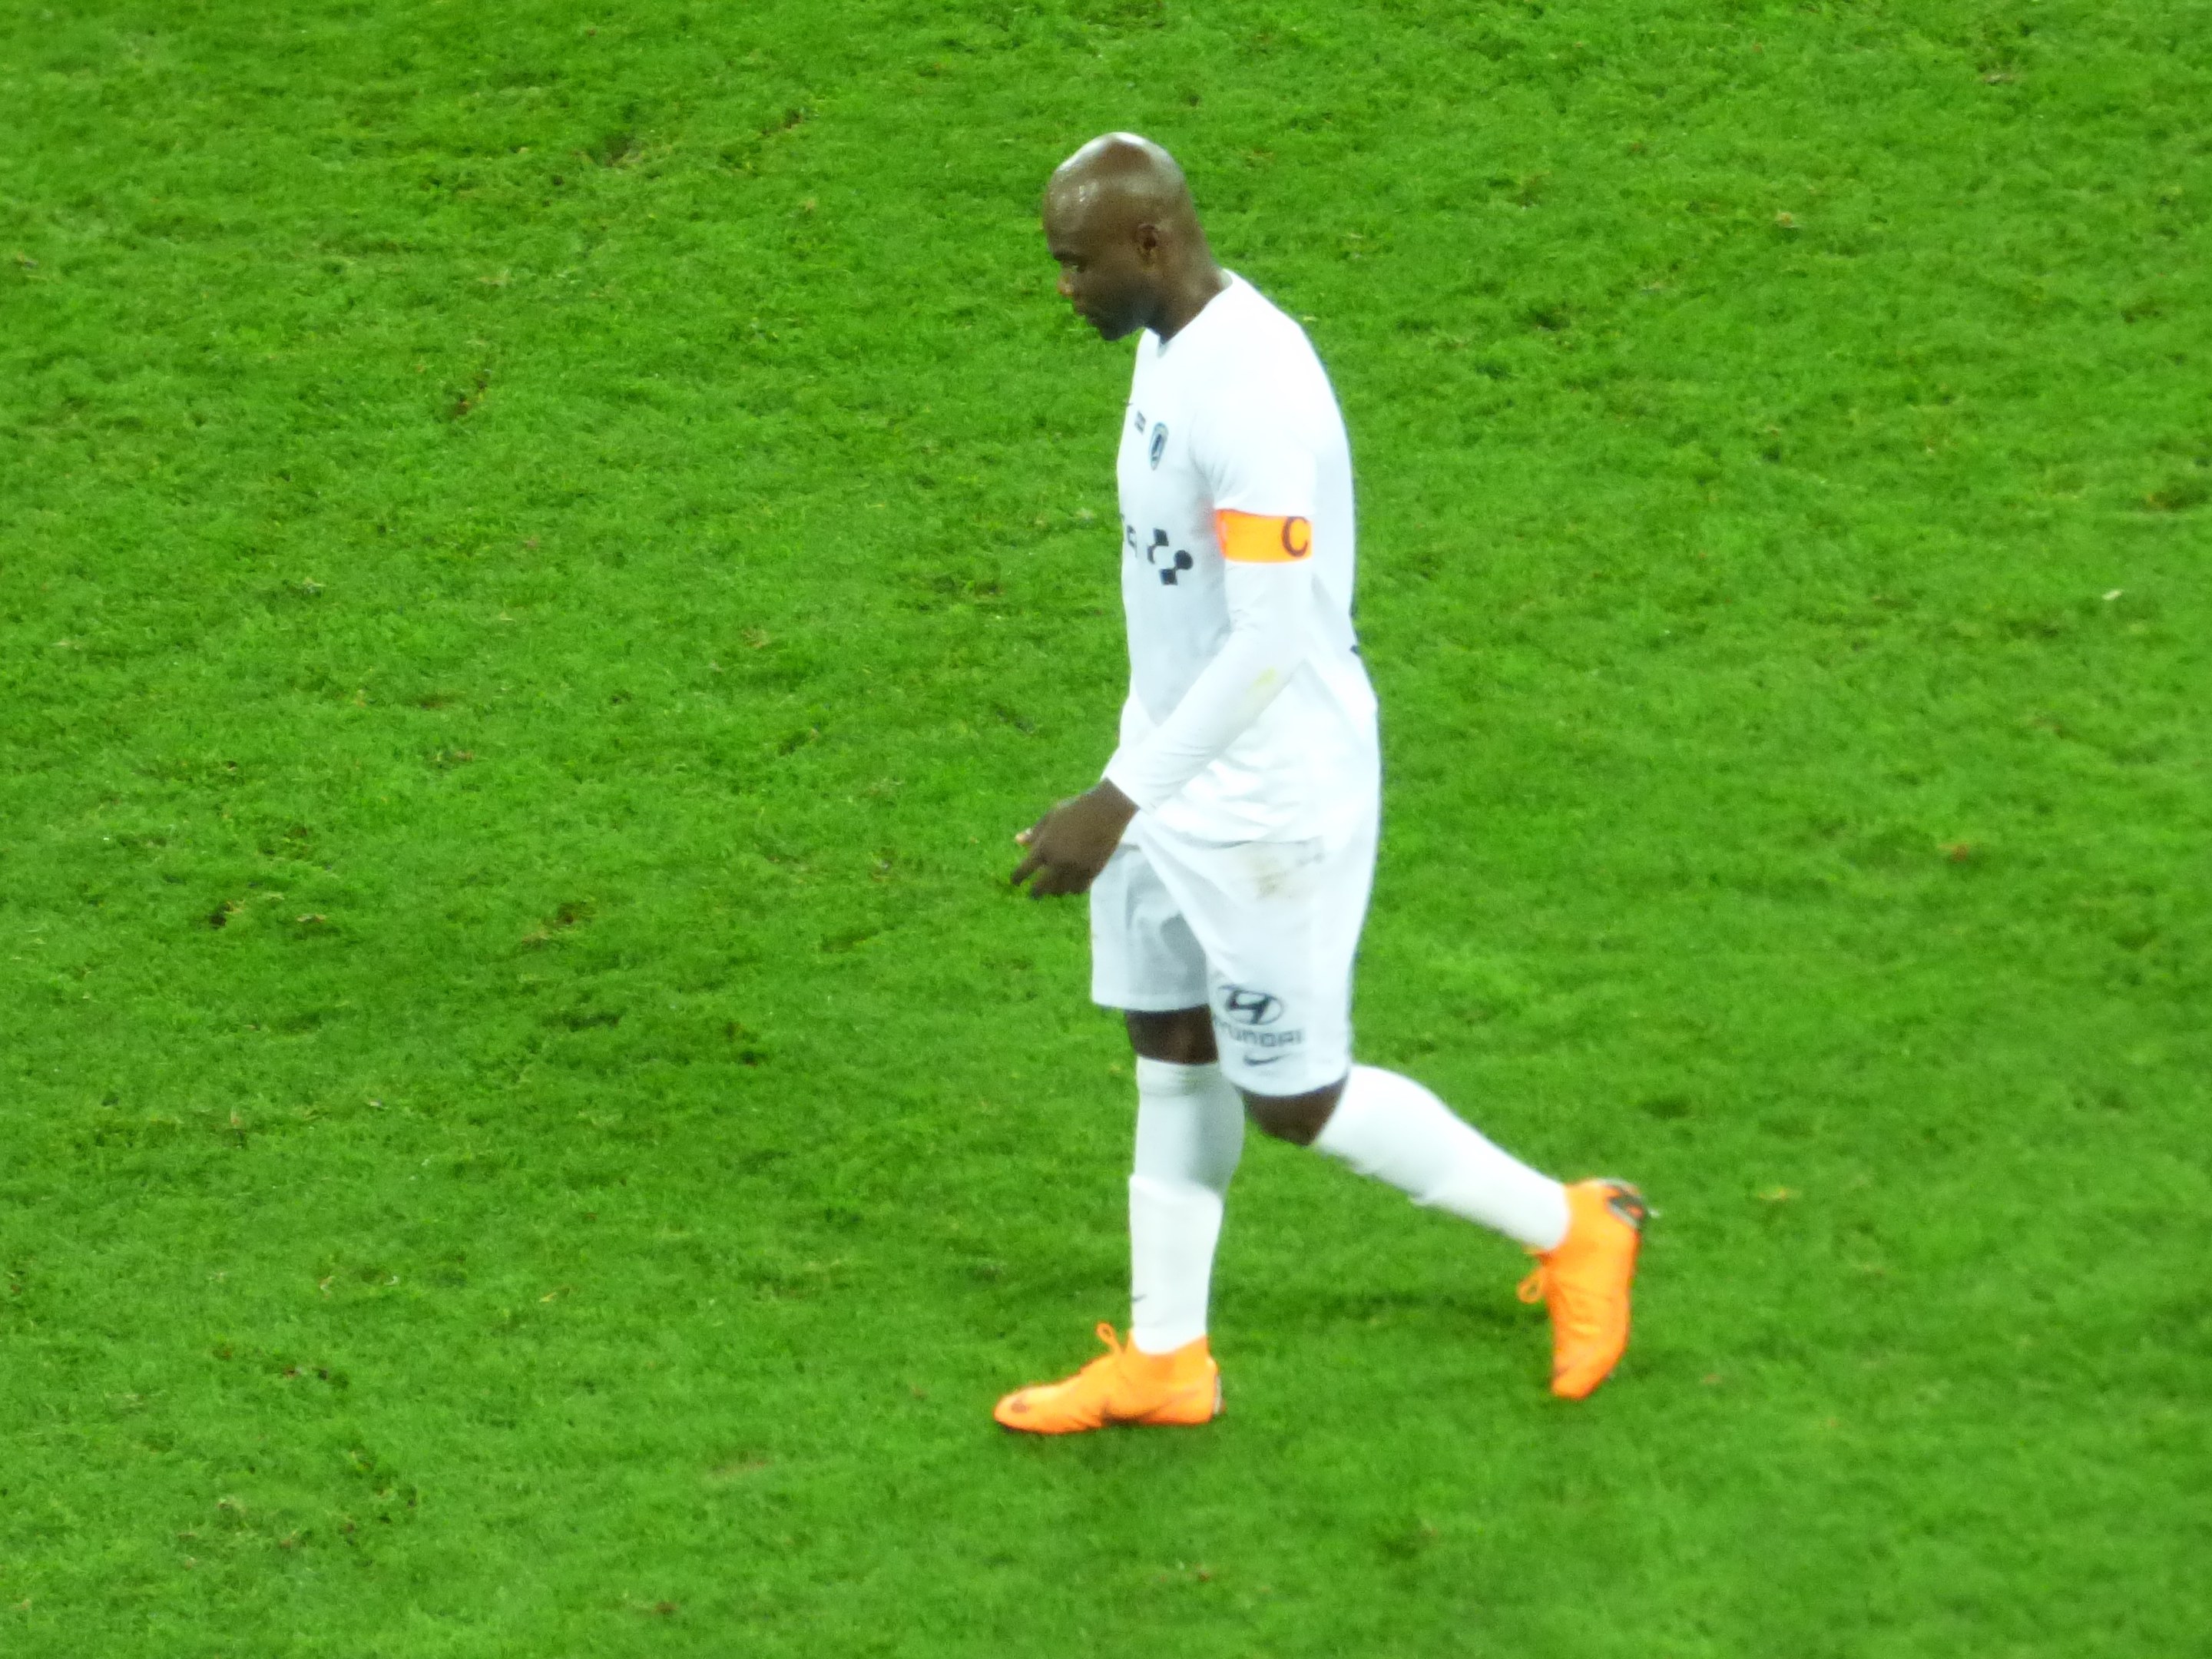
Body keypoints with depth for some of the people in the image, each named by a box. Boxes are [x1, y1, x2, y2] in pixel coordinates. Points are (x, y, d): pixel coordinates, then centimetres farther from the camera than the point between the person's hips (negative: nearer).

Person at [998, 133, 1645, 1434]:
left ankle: (1569, 1229, 18)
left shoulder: (1254, 391, -28)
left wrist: (1122, 803, -27)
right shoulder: (1174, 344, 3)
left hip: (1270, 800, -9)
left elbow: (1273, 645, -29)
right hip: (1178, 759, 9)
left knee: (1292, 1099, 1)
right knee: (1172, 1056, 15)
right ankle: (1164, 1360, 26)